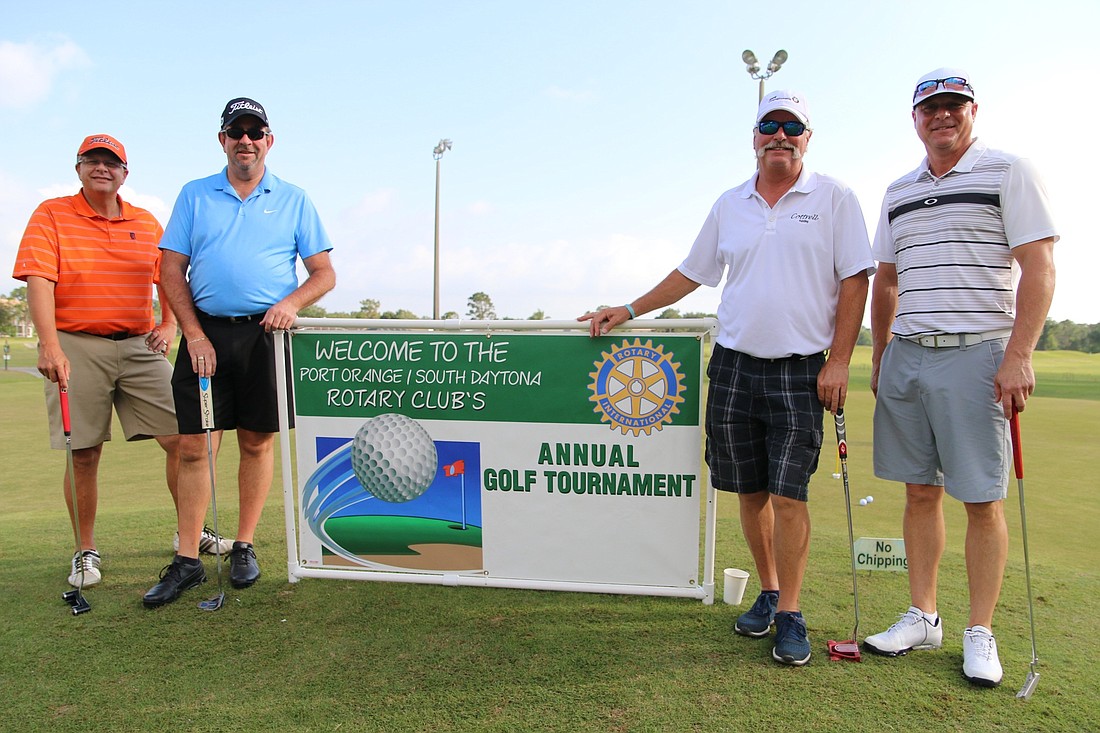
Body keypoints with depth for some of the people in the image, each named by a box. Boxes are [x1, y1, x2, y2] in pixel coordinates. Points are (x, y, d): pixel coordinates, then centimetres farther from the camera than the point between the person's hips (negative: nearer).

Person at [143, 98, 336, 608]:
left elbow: (324, 273, 6)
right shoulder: (194, 196, 12)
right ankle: (187, 561, 9)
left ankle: (244, 547, 18)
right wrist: (193, 333, -4)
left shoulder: (294, 200, 10)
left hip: (266, 333, -1)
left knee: (257, 442, 4)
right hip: (205, 333, 1)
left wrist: (292, 302, -14)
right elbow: (172, 270, 7)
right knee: (193, 445, 0)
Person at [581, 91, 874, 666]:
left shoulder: (833, 198, 2)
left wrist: (838, 362, -9)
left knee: (788, 493, -6)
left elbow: (854, 281, -2)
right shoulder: (729, 205, 13)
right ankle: (768, 593, 25)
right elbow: (691, 273, 19)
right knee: (749, 490, 8)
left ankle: (791, 614, 9)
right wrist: (628, 310, 13)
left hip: (800, 370, -3)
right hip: (733, 364, 4)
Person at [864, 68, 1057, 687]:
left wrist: (1019, 355, -16)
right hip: (905, 357, 5)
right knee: (921, 492, 9)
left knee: (984, 500, 0)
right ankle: (923, 619, 20)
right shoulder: (898, 193, 17)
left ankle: (981, 634, 13)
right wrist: (878, 358, 15)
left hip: (976, 356, -5)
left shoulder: (1009, 171, 1)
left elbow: (1039, 268, -7)